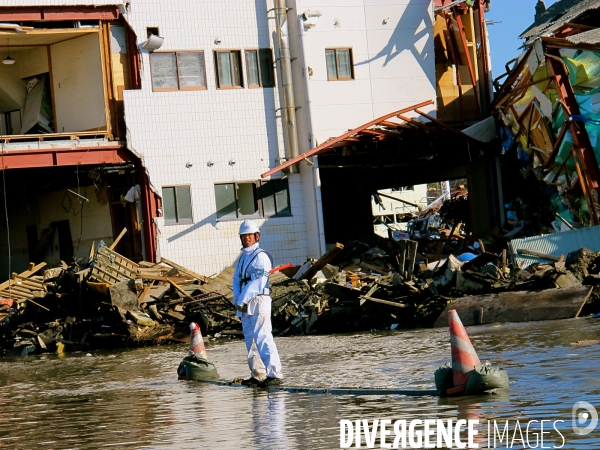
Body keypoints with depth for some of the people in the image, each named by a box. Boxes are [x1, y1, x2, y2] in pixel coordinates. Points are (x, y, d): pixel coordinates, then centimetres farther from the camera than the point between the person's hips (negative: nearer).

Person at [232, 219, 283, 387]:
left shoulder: (261, 256, -7)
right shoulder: (243, 257, 19)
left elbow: (257, 282, -16)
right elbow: (236, 279, 14)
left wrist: (242, 300, -16)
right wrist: (237, 299, -3)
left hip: (258, 302, -9)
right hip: (244, 305, 9)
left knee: (262, 338, -16)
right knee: (250, 340, 10)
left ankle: (274, 374, -20)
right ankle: (256, 375, 16)